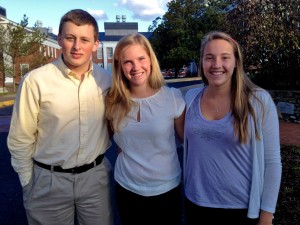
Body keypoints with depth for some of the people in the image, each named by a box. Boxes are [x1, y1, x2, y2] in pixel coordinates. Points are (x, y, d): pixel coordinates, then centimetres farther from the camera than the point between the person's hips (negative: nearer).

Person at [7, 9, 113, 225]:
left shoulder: (107, 80, -4)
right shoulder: (36, 81, -14)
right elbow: (20, 140, -6)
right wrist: (28, 184, 0)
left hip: (96, 177, 3)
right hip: (49, 182, -2)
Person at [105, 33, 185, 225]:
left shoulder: (173, 97, -12)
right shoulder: (114, 102, -5)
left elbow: (186, 137, -2)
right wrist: (127, 148, -2)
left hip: (167, 189, -2)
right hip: (126, 188, 2)